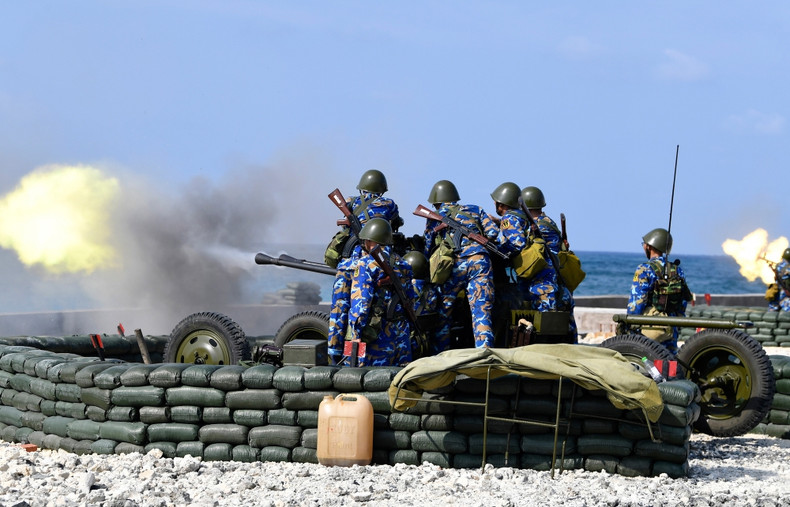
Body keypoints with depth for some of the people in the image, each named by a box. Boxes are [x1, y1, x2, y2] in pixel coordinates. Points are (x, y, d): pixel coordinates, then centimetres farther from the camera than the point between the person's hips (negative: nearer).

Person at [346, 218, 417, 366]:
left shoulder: (367, 263, -6)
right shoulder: (402, 265, 14)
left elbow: (360, 301, -11)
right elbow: (412, 300, 18)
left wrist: (355, 336, -9)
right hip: (402, 331, 6)